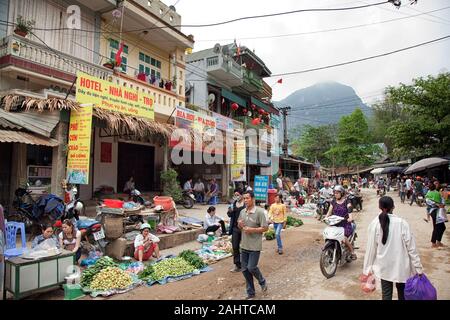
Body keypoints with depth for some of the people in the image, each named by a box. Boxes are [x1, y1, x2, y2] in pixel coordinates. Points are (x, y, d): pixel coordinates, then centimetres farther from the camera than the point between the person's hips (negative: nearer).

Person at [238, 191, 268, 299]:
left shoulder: (259, 212, -14)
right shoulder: (242, 212, 5)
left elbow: (265, 228, -14)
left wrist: (251, 230, -22)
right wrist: (239, 225, -7)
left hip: (255, 246, -6)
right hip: (244, 245, 6)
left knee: (251, 267, -6)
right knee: (245, 270, 10)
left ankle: (262, 281, 27)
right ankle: (250, 293, 26)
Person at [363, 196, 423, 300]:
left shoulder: (374, 224, -11)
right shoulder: (401, 223, -14)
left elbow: (371, 248, -6)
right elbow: (411, 247, -11)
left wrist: (368, 268, 5)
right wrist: (418, 268, -1)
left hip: (384, 266, 0)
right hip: (401, 266, 0)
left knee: (386, 294, 12)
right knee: (402, 292, 21)